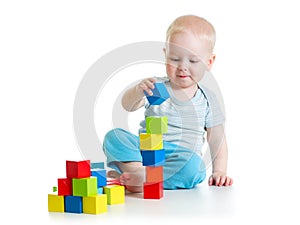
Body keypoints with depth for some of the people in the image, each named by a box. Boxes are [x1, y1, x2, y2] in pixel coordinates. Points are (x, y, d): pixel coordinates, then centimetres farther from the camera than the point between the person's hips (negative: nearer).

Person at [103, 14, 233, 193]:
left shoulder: (207, 99, 9)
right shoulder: (156, 87, 5)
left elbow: (217, 141, 12)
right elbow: (128, 106, -12)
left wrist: (219, 172, -2)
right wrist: (137, 91, -35)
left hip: (180, 160, -1)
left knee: (192, 165, -35)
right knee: (114, 137, -22)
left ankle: (142, 178, -37)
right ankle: (139, 171, -39)